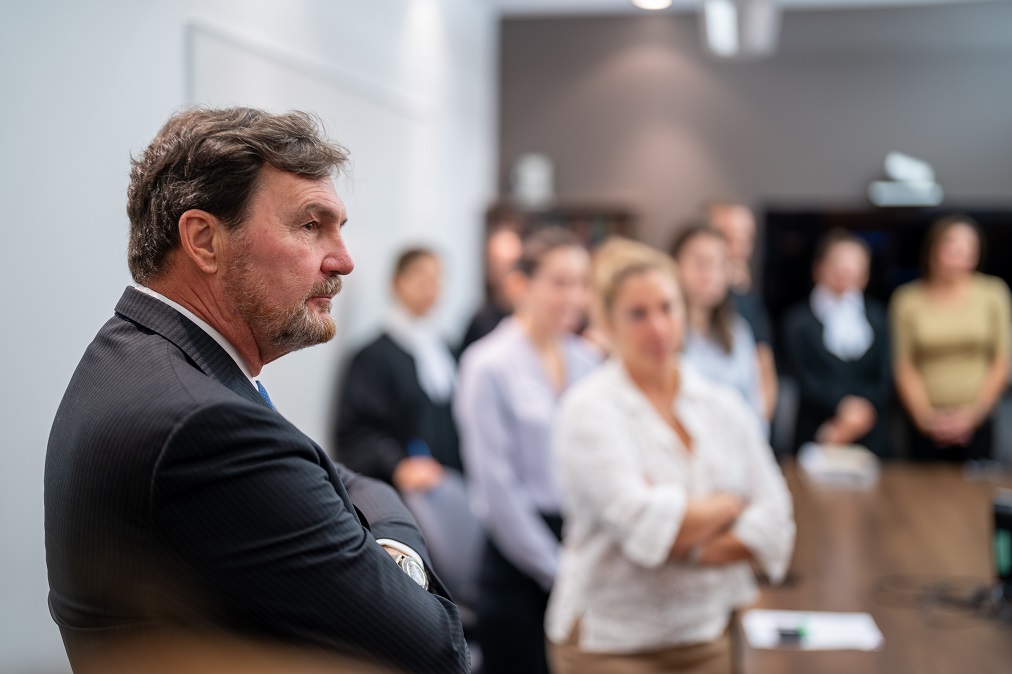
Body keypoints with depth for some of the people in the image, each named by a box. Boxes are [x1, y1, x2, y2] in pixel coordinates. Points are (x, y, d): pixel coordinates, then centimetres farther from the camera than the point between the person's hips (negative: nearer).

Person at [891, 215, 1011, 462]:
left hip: (977, 422, 0)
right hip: (925, 425, 0)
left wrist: (973, 414, -4)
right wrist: (927, 418, -8)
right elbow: (904, 367, 2)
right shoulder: (908, 299, 3)